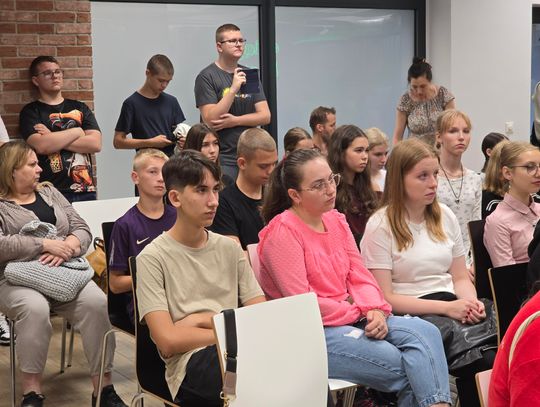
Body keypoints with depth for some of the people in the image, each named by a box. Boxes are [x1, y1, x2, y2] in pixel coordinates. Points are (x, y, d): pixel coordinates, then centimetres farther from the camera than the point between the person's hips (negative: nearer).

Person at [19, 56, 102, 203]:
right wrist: (77, 132, -3)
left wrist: (53, 139, -7)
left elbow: (95, 144, -2)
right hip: (51, 194, -3)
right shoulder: (30, 112, 4)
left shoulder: (80, 108, 13)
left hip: (86, 191, 3)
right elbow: (41, 146, -14)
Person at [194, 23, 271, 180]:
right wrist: (233, 89, -19)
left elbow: (265, 116, 6)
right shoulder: (207, 76, -4)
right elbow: (210, 120, -14)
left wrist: (235, 121, -10)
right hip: (222, 158, -5)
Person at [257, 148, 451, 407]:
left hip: (351, 318, 7)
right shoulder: (281, 232, -12)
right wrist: (359, 312, -10)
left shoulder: (336, 220, 12)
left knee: (425, 332, -15)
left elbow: (360, 277, 9)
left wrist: (376, 310, -12)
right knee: (404, 367, -21)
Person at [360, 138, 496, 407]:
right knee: (482, 360, -27)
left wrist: (472, 303, -8)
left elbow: (461, 277, 15)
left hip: (451, 308, 6)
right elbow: (385, 297, -10)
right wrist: (445, 307, -16)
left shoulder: (445, 216, 11)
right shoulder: (380, 226, -7)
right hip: (408, 315, -5)